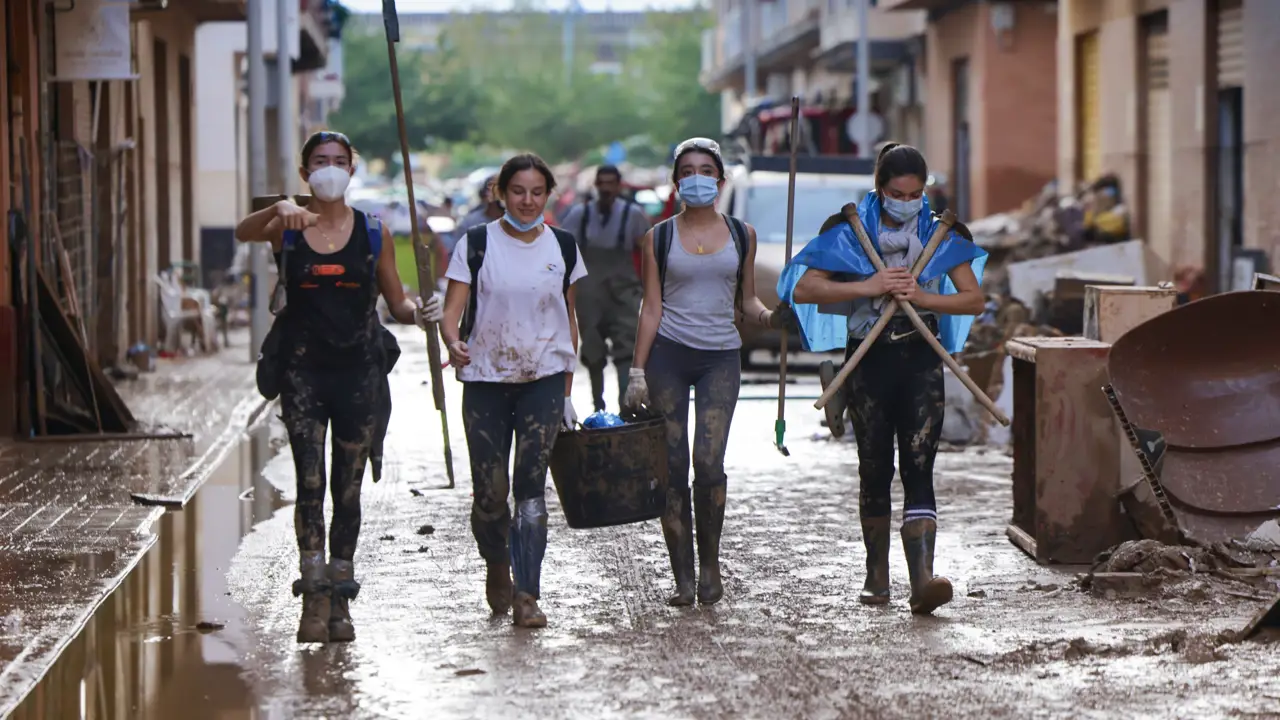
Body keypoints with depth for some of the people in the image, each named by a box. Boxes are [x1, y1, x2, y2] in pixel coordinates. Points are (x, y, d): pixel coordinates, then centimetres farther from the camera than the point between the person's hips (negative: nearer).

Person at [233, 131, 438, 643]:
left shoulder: (373, 233, 6)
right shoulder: (286, 228, 3)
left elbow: (396, 303, 11)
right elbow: (243, 234, -19)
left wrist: (418, 313, -12)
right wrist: (278, 210, -38)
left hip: (358, 369, 1)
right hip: (303, 369, -1)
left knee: (348, 488, 6)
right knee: (309, 482, -8)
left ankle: (339, 600, 13)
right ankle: (314, 599, -9)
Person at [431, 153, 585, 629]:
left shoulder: (563, 247, 8)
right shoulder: (476, 245, 1)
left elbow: (569, 319, 14)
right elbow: (452, 311, -4)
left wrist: (566, 391, 12)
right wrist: (453, 342, -27)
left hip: (543, 379, 1)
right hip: (485, 379, 0)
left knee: (531, 487, -10)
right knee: (489, 491, 1)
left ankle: (527, 594, -10)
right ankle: (497, 568, 30)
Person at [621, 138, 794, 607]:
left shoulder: (741, 234, 10)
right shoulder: (659, 237, 7)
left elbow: (746, 302, 14)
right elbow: (652, 307, 4)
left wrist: (771, 317, -8)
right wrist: (638, 371, -2)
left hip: (721, 356, 0)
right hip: (667, 354, 0)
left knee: (709, 462, -14)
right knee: (673, 467, -3)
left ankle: (710, 563, 4)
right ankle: (682, 576, 5)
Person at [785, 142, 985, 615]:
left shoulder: (941, 233, 5)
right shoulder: (848, 230, 1)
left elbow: (975, 300, 5)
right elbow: (803, 289, -6)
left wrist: (923, 297, -11)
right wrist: (867, 287, -15)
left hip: (921, 359, 0)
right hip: (868, 359, 0)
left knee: (918, 467, -12)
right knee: (875, 469, 7)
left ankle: (922, 580, -23)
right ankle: (877, 576, 21)